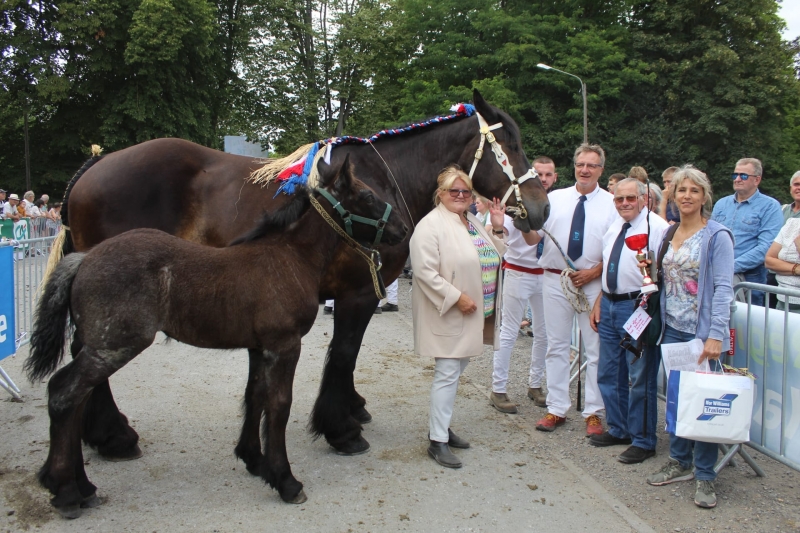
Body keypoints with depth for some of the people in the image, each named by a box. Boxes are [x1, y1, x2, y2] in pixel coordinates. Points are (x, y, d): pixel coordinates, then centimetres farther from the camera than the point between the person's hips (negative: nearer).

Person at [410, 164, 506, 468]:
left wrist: (497, 229, 5)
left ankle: (442, 426, 31)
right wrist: (457, 297, -23)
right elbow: (424, 272, -21)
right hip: (447, 314, -8)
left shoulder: (474, 222, 12)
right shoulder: (431, 225, -13)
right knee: (447, 374, -5)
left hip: (474, 315, 8)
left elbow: (493, 259, 19)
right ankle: (437, 441, 5)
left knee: (455, 372, 16)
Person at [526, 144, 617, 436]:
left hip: (593, 282, -1)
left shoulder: (611, 203, 1)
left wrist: (594, 272, -13)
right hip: (555, 280, 2)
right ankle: (556, 409, 20)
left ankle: (593, 412, 16)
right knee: (556, 346, 9)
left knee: (596, 349, 4)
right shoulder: (555, 198, 6)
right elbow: (533, 239, 1)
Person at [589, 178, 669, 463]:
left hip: (637, 307, -8)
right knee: (609, 374, 17)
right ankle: (618, 429, 34)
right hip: (609, 305, 8)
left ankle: (642, 441, 16)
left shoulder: (657, 227, -11)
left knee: (640, 378, 1)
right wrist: (598, 303, 17)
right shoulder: (614, 227, 14)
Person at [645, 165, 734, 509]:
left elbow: (723, 288, -13)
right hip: (672, 329, 6)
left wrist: (715, 335, -19)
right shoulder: (668, 234, 11)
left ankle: (704, 476, 12)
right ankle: (680, 462, 26)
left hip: (702, 332, -6)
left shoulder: (716, 236, -8)